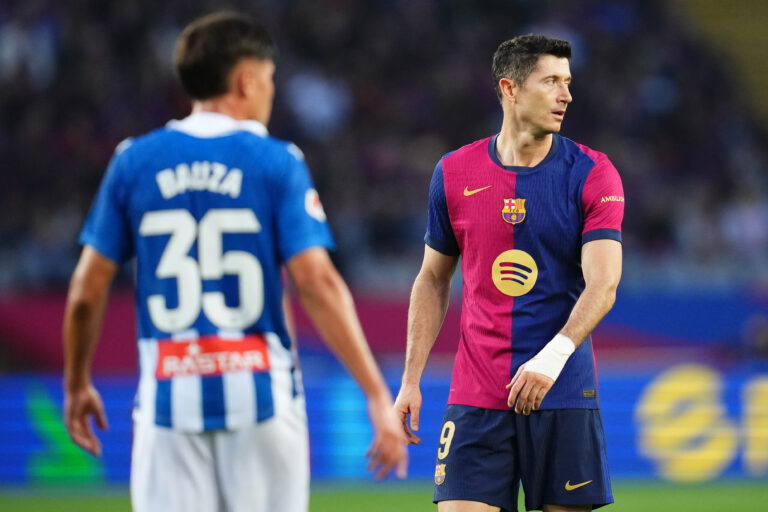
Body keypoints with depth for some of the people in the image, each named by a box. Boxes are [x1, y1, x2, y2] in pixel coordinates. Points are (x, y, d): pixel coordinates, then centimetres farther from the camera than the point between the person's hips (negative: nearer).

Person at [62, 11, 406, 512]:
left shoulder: (134, 163, 5)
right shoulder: (275, 162, -3)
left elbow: (87, 291, 5)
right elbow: (318, 285, -11)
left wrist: (77, 384, 21)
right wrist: (378, 395, -11)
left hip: (169, 399, 2)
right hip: (261, 395, -1)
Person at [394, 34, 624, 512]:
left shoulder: (592, 174, -2)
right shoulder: (454, 173, 5)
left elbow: (603, 283, -13)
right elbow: (433, 281, 15)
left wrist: (555, 355, -29)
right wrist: (411, 380, 9)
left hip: (563, 394, -1)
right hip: (475, 397, 1)